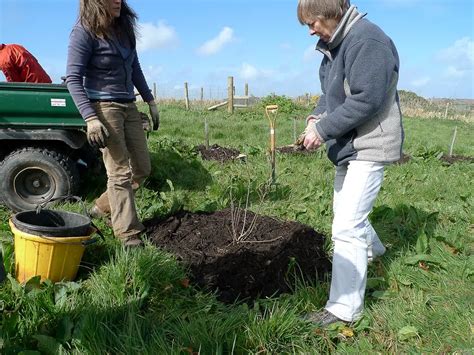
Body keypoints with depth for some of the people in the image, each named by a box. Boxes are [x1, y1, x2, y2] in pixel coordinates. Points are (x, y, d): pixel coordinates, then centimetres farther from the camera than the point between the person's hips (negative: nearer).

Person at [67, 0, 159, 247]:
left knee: (142, 169, 11)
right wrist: (90, 119, -22)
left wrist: (150, 101, 16)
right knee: (120, 172, -7)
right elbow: (73, 79, -13)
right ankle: (128, 234, 3)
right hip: (103, 107, -7)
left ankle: (104, 207, 28)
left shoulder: (124, 28, 9)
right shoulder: (84, 32, -10)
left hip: (128, 106, 8)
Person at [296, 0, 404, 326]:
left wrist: (323, 130, -22)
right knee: (345, 210, 25)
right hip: (348, 145, 10)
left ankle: (345, 308, 2)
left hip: (369, 147, -10)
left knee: (346, 227, -10)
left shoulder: (368, 41, -20)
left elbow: (366, 100, -26)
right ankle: (372, 248, 53)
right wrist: (315, 117, -3)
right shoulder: (335, 45, 11)